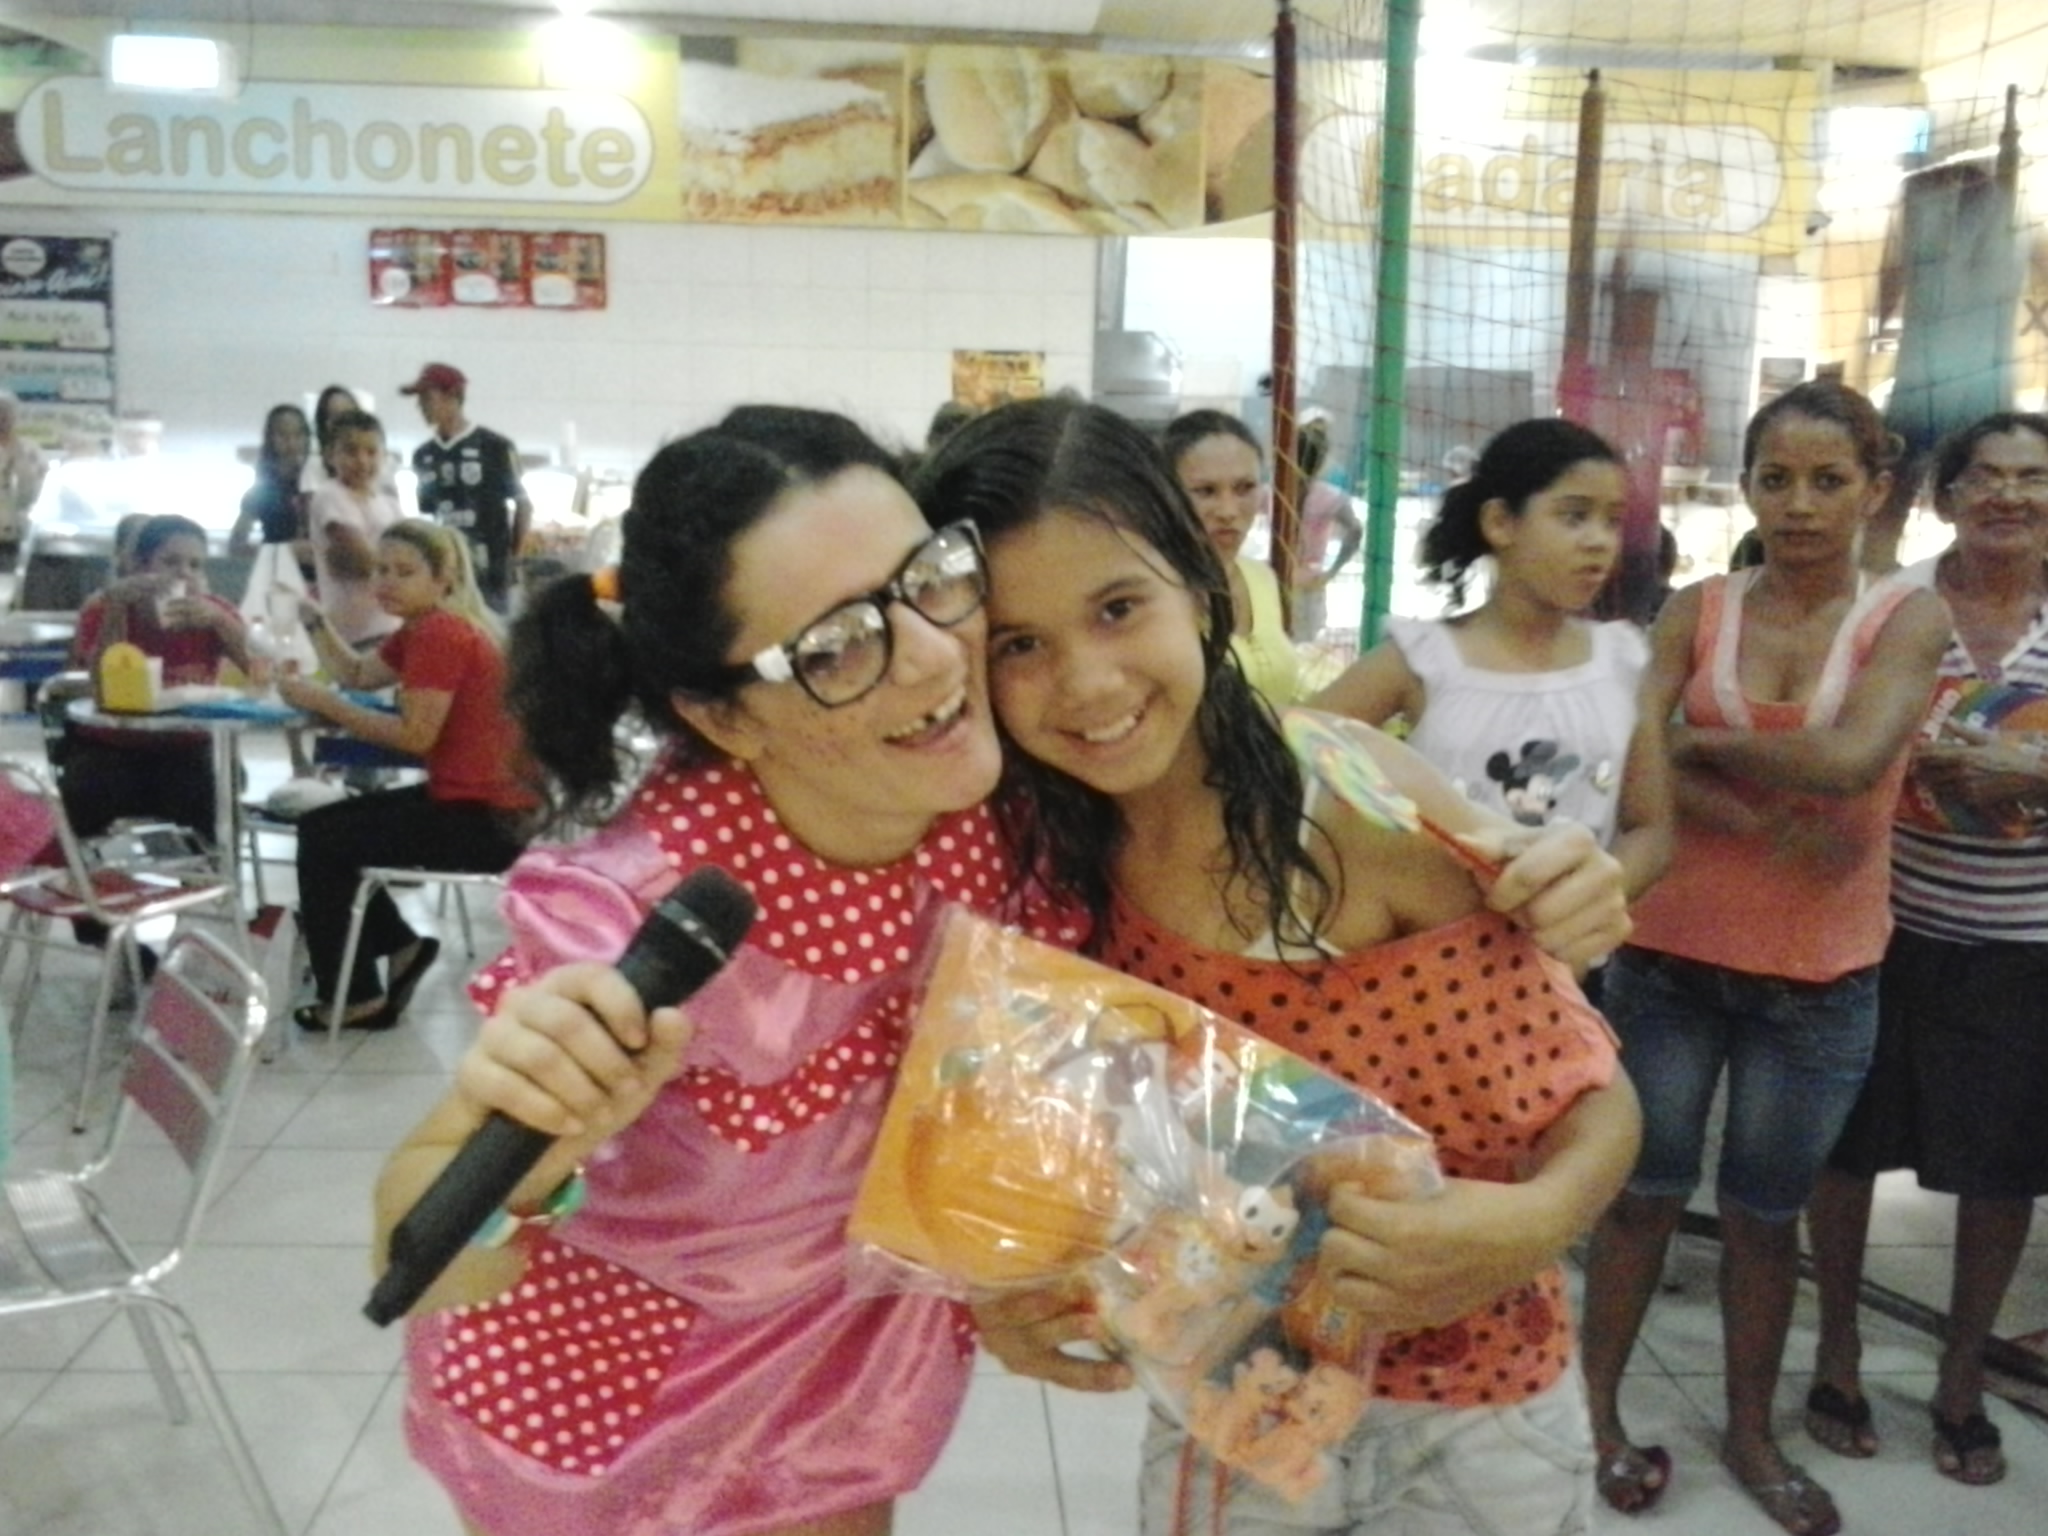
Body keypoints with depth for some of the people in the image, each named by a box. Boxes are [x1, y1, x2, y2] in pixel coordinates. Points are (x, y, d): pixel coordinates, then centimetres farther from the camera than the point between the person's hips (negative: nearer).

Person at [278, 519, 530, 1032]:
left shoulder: (440, 634, -18)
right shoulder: (426, 627, 15)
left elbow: (416, 735, -22)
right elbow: (357, 673, 18)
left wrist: (323, 702, -17)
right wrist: (314, 619, 5)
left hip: (483, 819, -10)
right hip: (473, 803, 10)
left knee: (321, 835, 1)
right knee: (330, 823, 19)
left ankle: (356, 997, 10)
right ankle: (400, 946, 19)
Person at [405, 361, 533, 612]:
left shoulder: (494, 447, -5)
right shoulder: (423, 455, 11)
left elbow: (524, 506, 1)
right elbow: (426, 513, 18)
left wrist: (510, 559, 0)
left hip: (487, 577, -5)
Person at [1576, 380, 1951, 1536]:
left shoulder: (1909, 618, -4)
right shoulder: (1695, 612, -1)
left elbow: (1850, 760, -21)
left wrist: (1699, 742, -11)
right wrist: (1770, 828, -21)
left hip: (1820, 976, 0)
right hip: (1670, 953, 0)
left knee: (1767, 1210, 15)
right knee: (1646, 1189, 11)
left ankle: (1752, 1432, 33)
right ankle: (1595, 1409, 28)